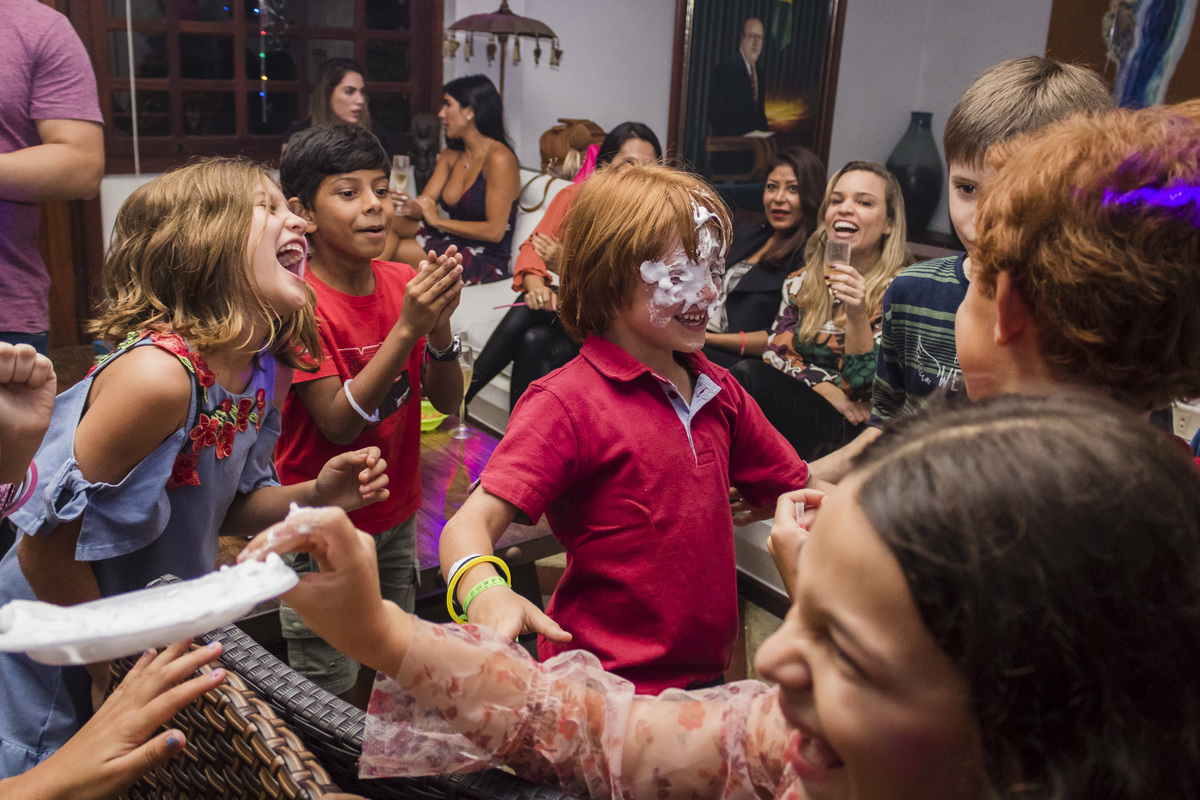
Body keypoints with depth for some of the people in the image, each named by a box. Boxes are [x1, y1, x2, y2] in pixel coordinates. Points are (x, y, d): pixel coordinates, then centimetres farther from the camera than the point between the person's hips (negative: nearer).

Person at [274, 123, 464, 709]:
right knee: (336, 695, 6)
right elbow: (339, 423, -24)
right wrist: (405, 328, -31)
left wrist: (439, 323, -23)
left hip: (396, 516, 6)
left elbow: (447, 401, -5)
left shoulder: (404, 283, -3)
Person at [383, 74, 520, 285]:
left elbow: (494, 231, -20)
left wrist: (438, 221, -12)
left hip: (485, 261, -7)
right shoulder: (450, 156, 12)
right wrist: (410, 206, -21)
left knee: (391, 250, -21)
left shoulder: (499, 159, -15)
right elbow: (424, 203, 4)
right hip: (452, 243, 8)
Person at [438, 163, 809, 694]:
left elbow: (797, 490, 15)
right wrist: (484, 592, -44)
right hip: (604, 693, -6)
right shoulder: (566, 404, -16)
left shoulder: (717, 390, 6)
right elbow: (471, 524, -24)